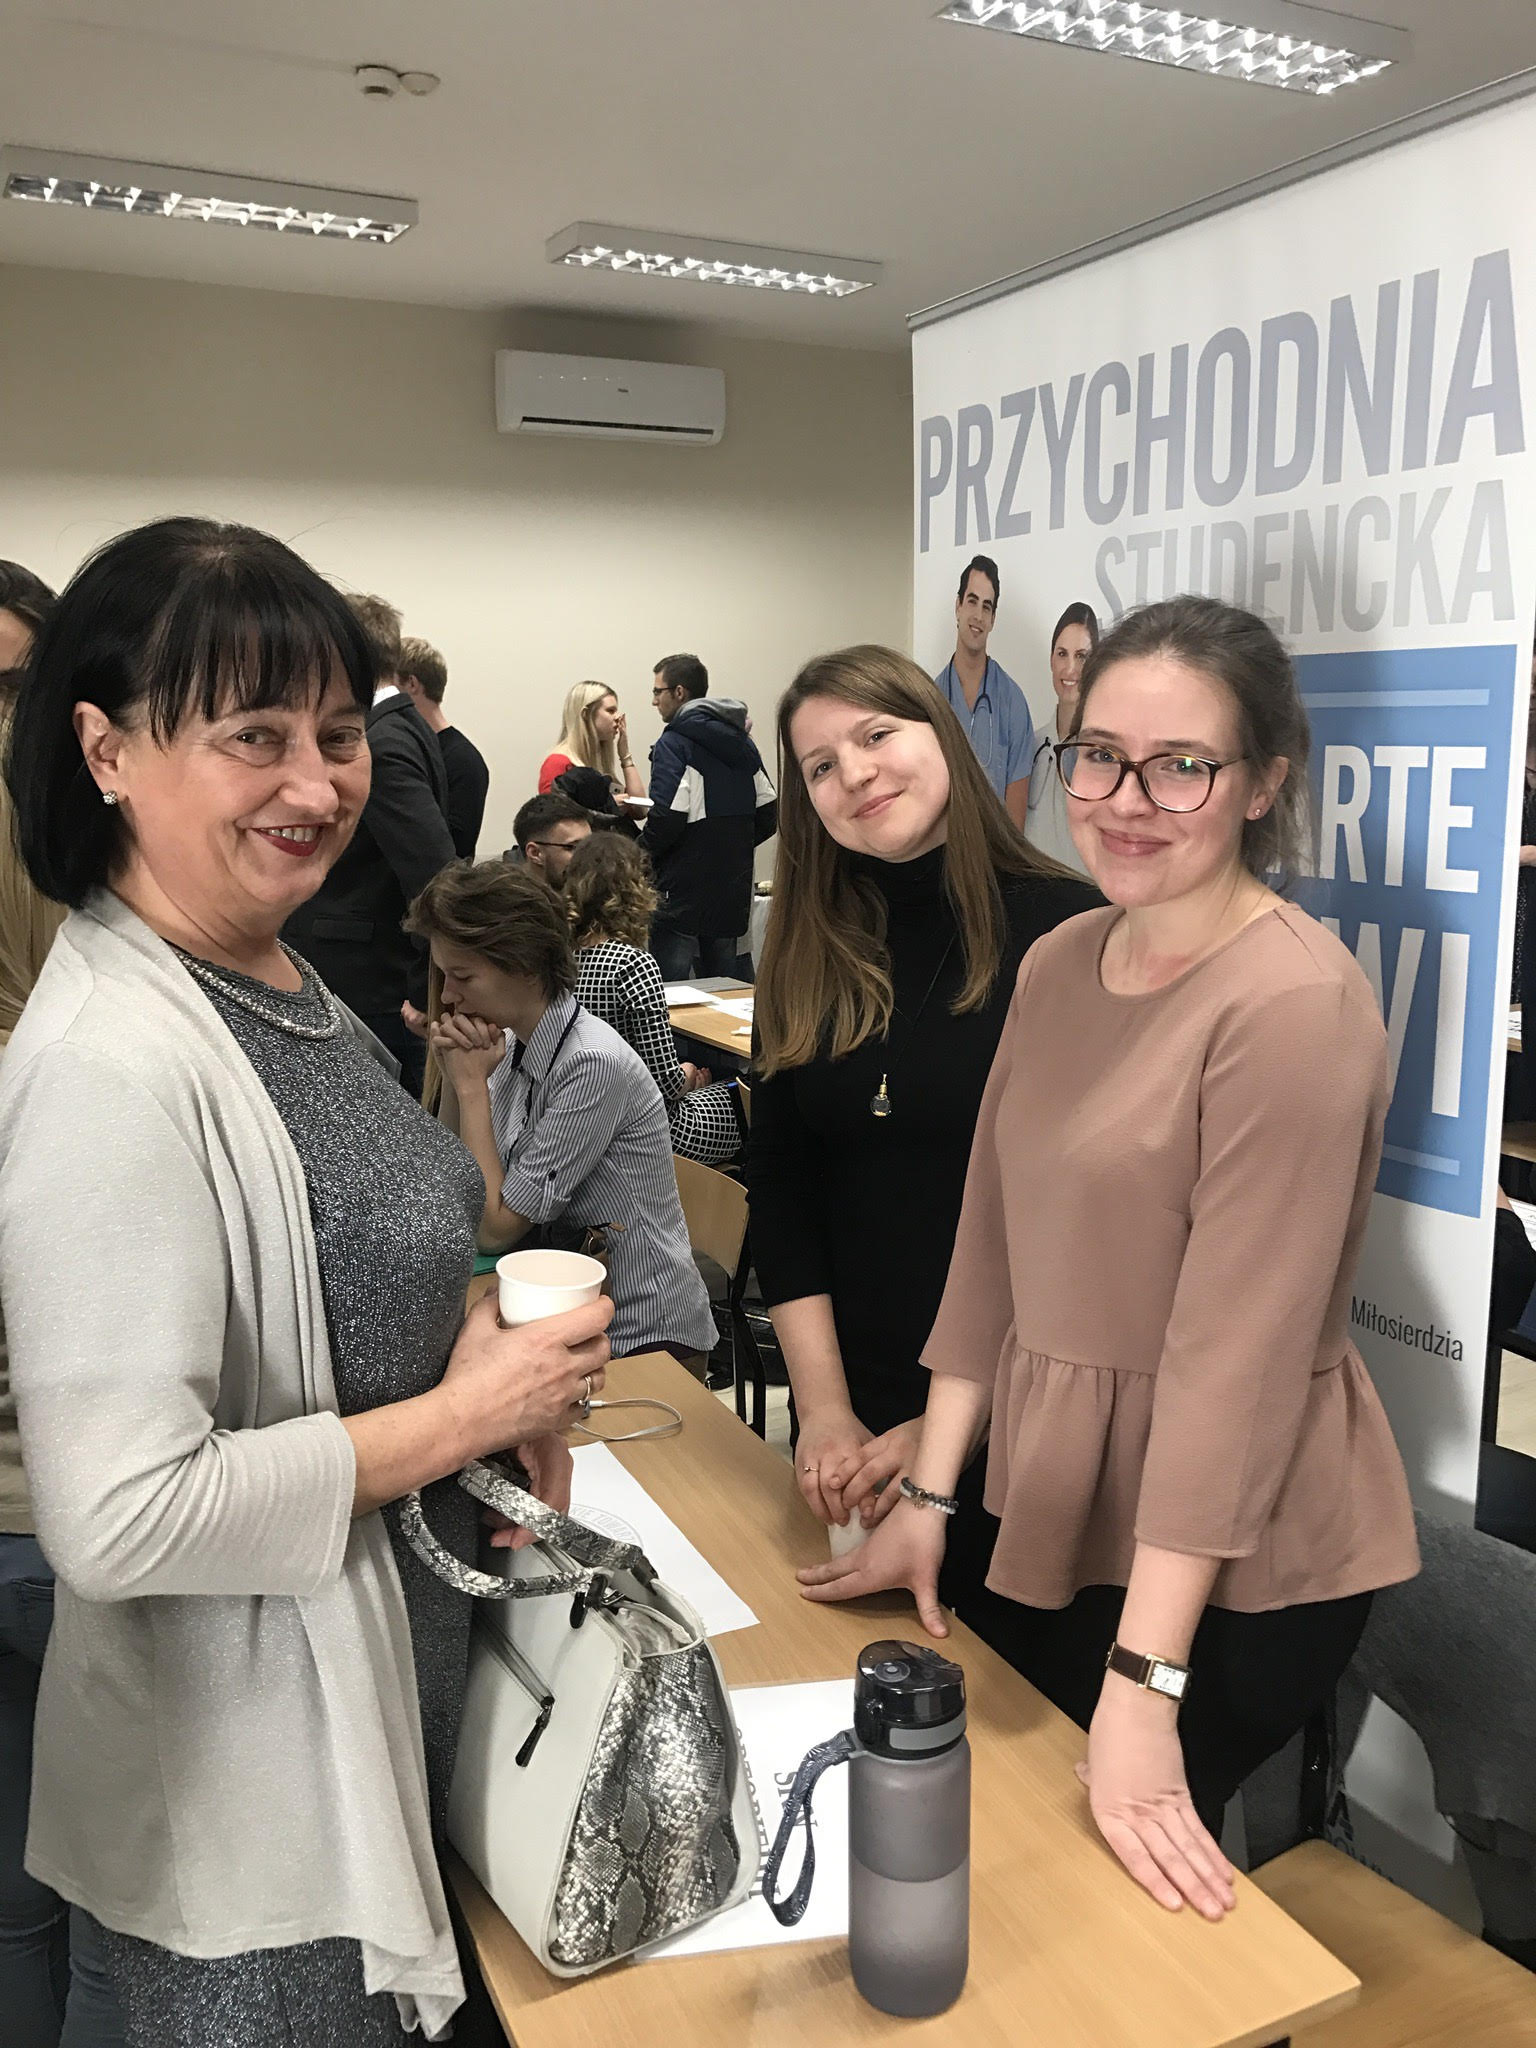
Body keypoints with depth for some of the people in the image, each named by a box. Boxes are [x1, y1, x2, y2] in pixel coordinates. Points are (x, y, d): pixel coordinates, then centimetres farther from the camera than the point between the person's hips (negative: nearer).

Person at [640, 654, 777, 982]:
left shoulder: (674, 743, -10)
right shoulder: (743, 742, 13)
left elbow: (666, 820, -19)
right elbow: (768, 817, 13)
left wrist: (640, 856, -3)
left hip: (682, 891, -7)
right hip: (733, 889, 8)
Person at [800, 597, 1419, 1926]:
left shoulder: (1293, 1003, -21)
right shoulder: (1057, 965, 3)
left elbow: (1237, 1353, -24)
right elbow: (991, 1243, 6)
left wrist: (1145, 1684, -23)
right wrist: (928, 1498, 6)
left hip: (1230, 1561, -7)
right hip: (1057, 1516, 7)